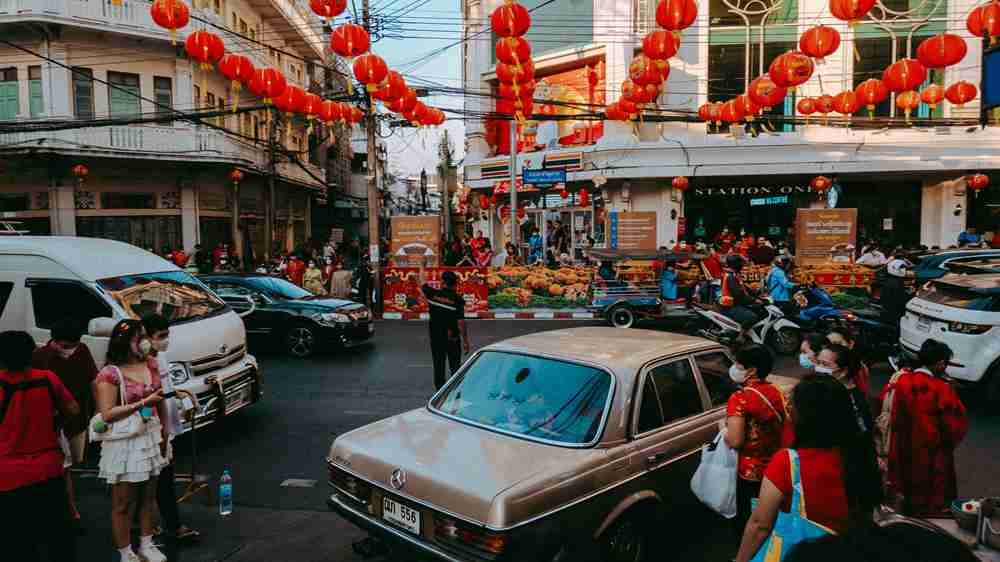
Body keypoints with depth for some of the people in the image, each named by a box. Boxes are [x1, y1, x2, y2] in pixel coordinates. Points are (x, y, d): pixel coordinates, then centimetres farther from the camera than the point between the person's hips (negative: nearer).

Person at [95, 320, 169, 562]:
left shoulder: (151, 366, 5)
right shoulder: (109, 374, -15)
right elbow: (107, 415, -19)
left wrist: (164, 435, 14)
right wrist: (143, 403, -23)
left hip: (151, 437, 6)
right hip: (124, 442, -6)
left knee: (149, 495, 16)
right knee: (124, 502, 5)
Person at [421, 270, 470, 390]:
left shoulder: (433, 294, -6)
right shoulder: (458, 300, -15)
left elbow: (423, 282, 15)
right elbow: (461, 323, -16)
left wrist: (422, 271, 36)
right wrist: (465, 341, -8)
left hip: (436, 338, 3)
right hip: (452, 339, -2)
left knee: (438, 366, 11)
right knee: (455, 366, 8)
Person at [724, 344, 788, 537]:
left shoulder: (740, 398, -23)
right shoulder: (777, 392, -1)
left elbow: (735, 441, -26)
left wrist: (724, 428, -8)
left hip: (750, 472, -7)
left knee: (747, 521, 11)